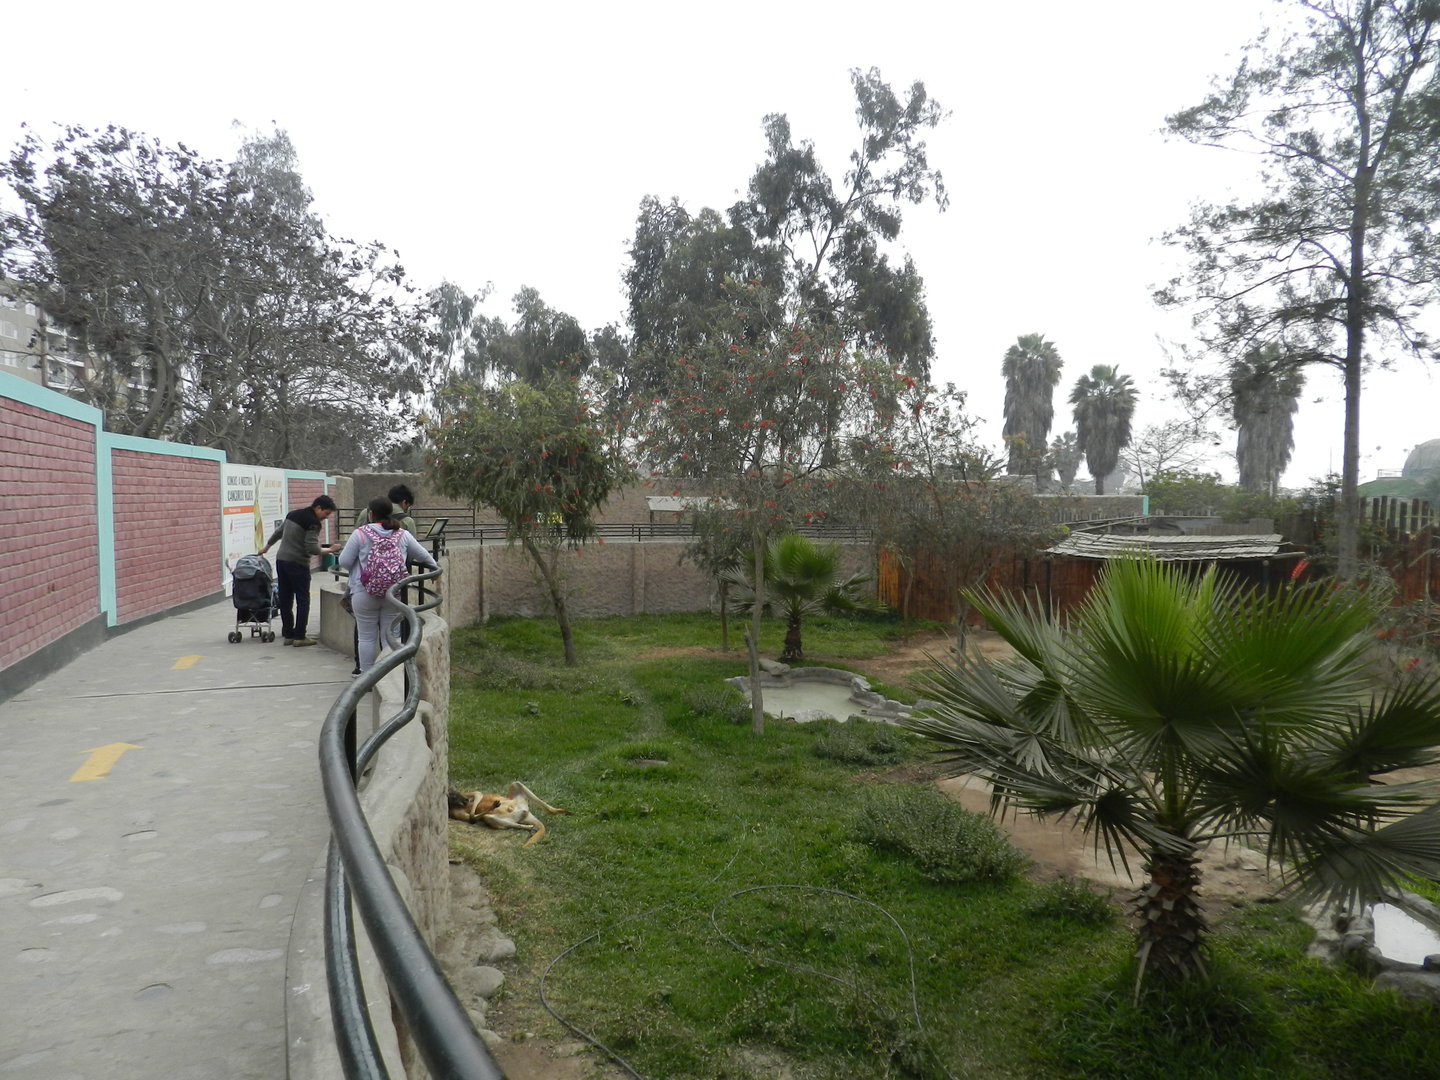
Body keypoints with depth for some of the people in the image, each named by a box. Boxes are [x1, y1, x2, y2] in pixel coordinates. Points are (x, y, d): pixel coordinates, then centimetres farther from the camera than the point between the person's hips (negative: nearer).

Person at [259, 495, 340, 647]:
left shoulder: (292, 514, 13)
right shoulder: (313, 522, -12)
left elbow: (278, 533, 24)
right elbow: (312, 548, -18)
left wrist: (266, 547, 37)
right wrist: (330, 550, -6)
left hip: (281, 560, 8)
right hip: (298, 564, -8)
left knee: (285, 600, 11)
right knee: (303, 600, -1)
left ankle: (288, 634, 15)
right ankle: (299, 636, -1)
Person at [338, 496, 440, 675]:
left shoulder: (360, 534, -4)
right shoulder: (403, 535, 4)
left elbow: (344, 562, -3)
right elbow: (423, 555, 14)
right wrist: (435, 567, 34)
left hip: (365, 594, -2)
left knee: (367, 637, 8)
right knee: (390, 637, 10)